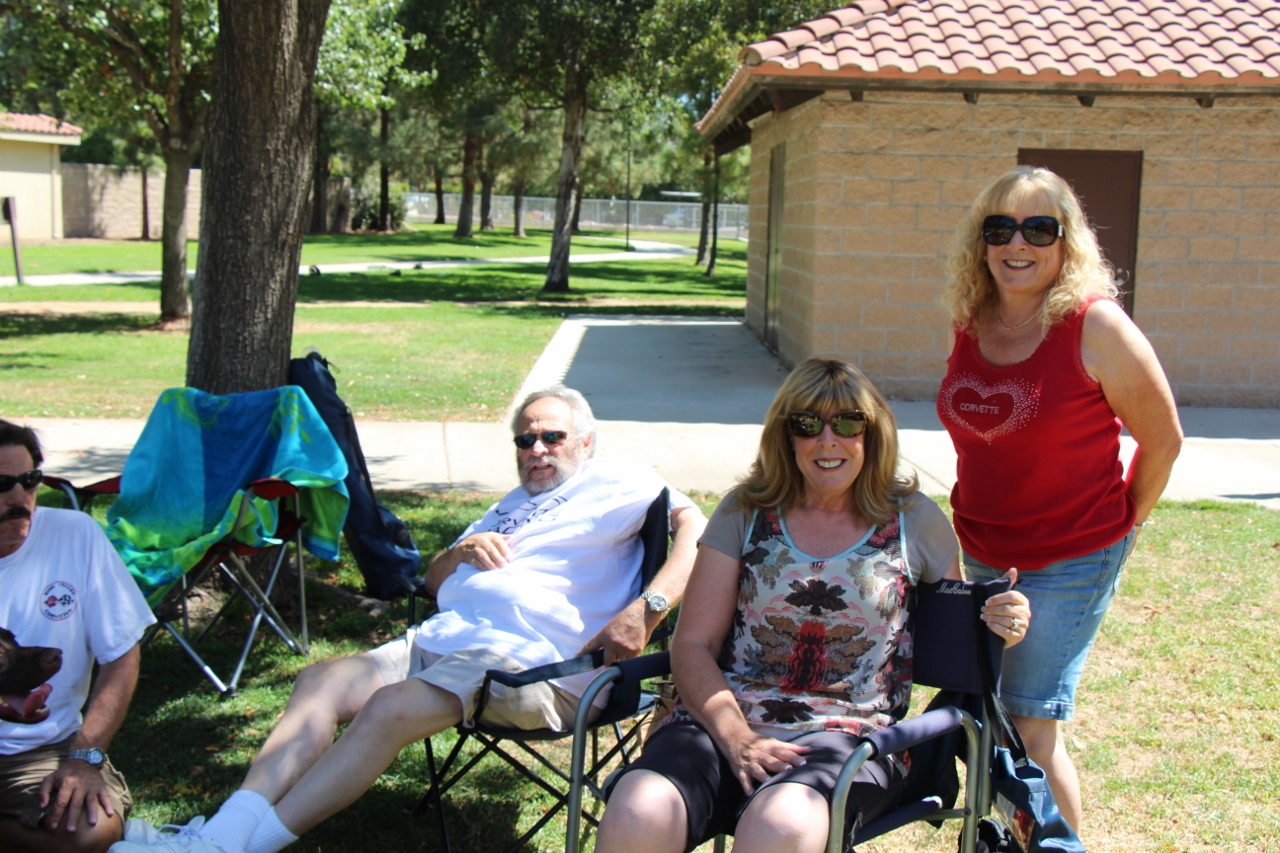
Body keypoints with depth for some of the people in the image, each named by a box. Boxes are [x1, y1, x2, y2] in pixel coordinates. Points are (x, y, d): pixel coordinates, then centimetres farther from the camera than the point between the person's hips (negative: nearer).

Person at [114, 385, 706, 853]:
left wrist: (645, 609, -20)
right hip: (441, 638, 8)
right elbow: (433, 578, 34)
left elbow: (696, 527, -7)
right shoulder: (512, 504, 35)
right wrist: (463, 549, 9)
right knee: (321, 680, -15)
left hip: (529, 659, -8)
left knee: (389, 708, -29)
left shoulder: (613, 483, 10)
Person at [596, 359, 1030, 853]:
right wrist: (737, 739, -12)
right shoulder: (746, 512, 10)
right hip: (727, 721, 1)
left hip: (850, 734, -1)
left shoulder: (914, 521, 10)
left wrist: (995, 630, -3)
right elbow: (693, 645, 5)